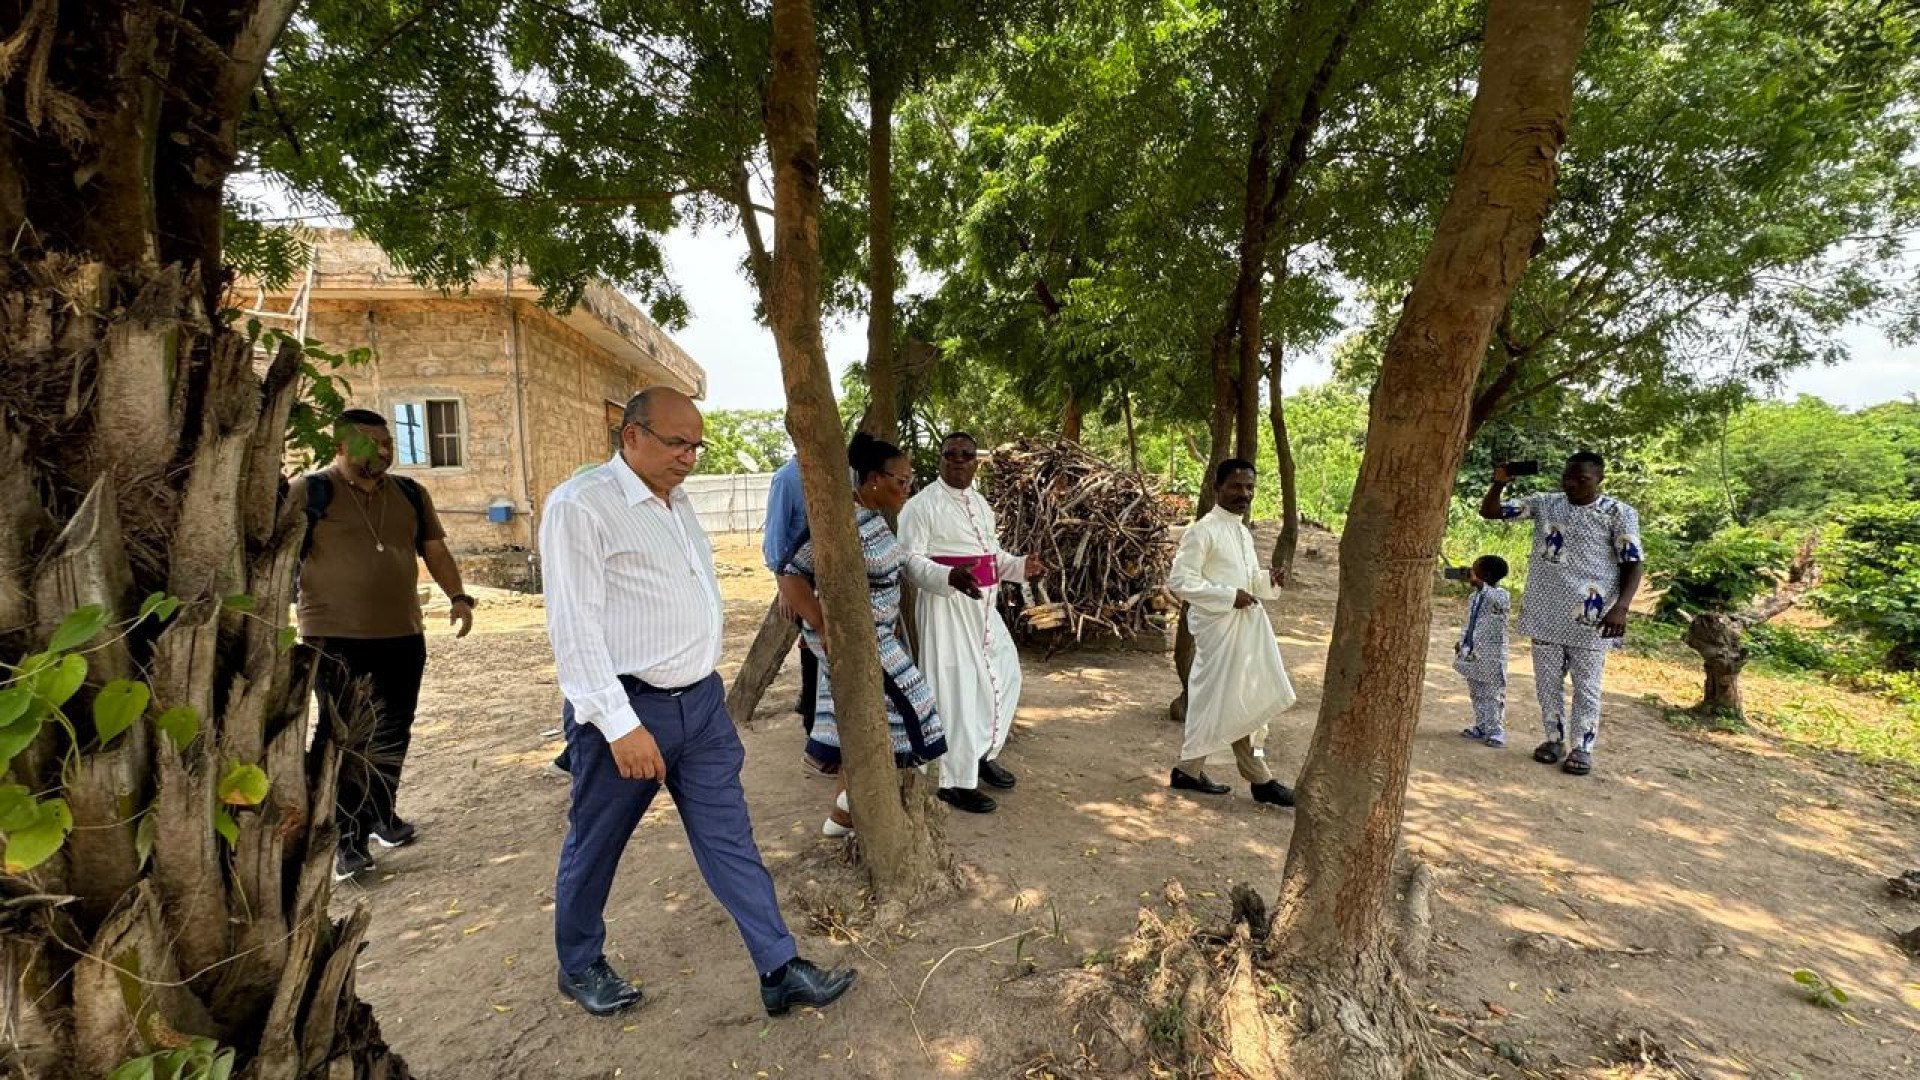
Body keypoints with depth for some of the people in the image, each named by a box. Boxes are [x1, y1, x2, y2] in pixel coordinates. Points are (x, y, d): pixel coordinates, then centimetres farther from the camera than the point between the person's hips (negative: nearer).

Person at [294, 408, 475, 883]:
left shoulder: (410, 494, 10)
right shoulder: (309, 492, -4)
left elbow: (436, 550, 12)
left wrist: (458, 597, -1)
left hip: (403, 635, 5)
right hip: (336, 640, -5)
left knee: (394, 732, 14)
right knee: (348, 738, 0)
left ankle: (381, 814, 32)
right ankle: (348, 839, 13)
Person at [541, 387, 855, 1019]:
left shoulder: (677, 503, 12)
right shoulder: (580, 505, -13)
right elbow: (574, 623, -18)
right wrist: (621, 724, -22)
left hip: (701, 701, 7)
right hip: (627, 708, -6)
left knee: (730, 838, 9)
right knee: (595, 846, 15)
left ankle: (779, 972, 17)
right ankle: (579, 966, 39)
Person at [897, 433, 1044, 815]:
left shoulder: (980, 503, 15)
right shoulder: (922, 504, -10)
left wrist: (1020, 567, 1)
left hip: (982, 605, 8)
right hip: (945, 606, -8)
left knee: (1004, 676, 15)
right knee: (955, 690, -2)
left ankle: (983, 754, 36)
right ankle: (955, 781, 13)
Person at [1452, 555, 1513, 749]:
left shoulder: (1501, 595, -13)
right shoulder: (1475, 596, 10)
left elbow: (1496, 600, -39)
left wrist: (1478, 583, -39)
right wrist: (1462, 640, 10)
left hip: (1491, 655, -8)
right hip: (1473, 653, 8)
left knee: (1493, 695, 0)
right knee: (1476, 694, 14)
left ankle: (1496, 732, 6)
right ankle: (1481, 727, 23)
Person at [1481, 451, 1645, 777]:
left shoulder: (1619, 513, -4)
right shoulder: (1544, 503, 4)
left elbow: (1633, 563, -6)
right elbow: (1489, 512, 5)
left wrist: (1621, 607, -18)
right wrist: (1498, 484, -15)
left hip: (1590, 616, -3)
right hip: (1546, 612, 3)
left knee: (1586, 687, 6)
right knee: (1547, 683, 11)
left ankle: (1582, 747, 18)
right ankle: (1556, 740, 26)